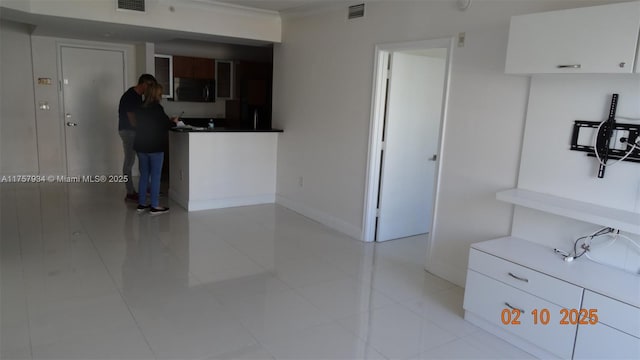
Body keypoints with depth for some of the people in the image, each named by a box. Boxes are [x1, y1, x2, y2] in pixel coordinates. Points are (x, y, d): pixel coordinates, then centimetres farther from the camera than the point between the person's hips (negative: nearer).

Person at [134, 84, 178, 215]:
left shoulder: (140, 109, 8)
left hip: (141, 146, 7)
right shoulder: (157, 108, -14)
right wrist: (173, 122, 10)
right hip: (155, 147, -7)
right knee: (155, 176, 0)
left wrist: (168, 121, 19)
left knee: (144, 175, 14)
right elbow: (164, 127, -10)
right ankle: (154, 206, 3)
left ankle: (141, 203, 19)